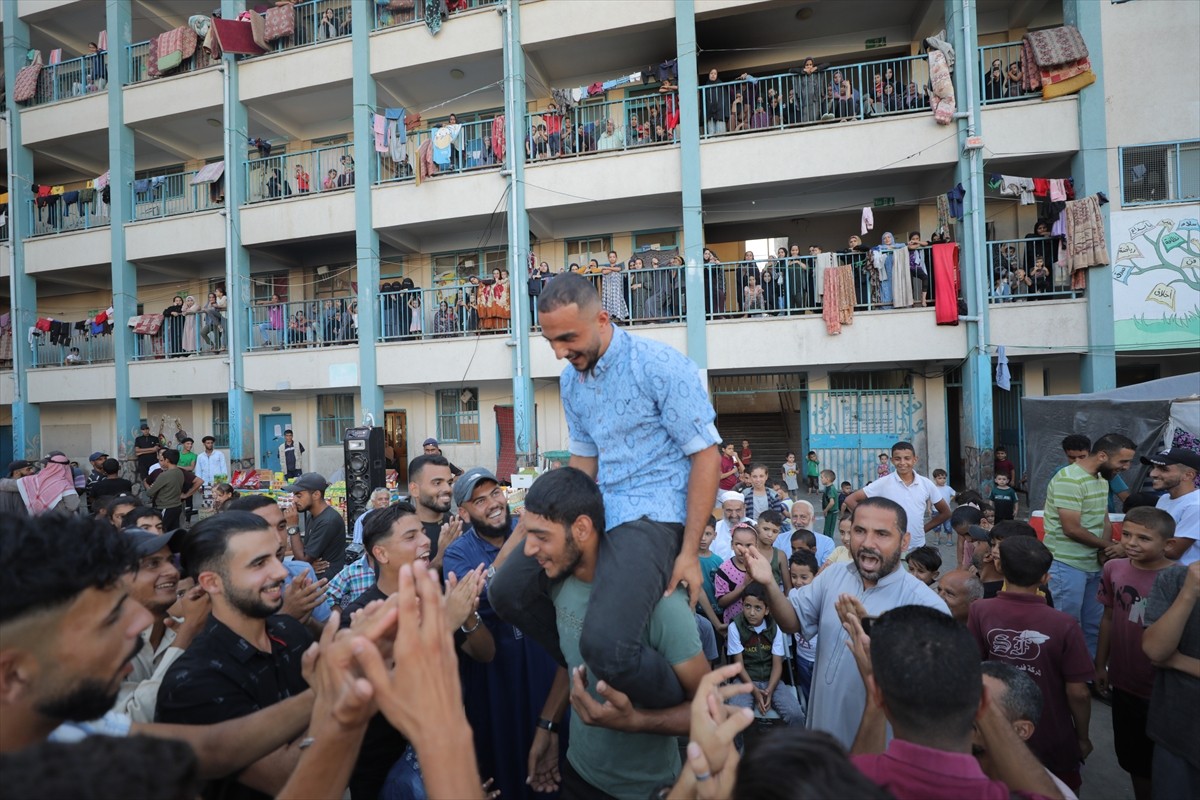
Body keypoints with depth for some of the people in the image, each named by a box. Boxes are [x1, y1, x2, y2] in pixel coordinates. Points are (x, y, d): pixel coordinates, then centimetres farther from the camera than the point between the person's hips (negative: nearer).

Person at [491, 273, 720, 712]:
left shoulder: (661, 366, -13)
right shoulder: (571, 381, 9)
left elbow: (705, 455, -12)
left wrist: (689, 552, -14)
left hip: (654, 515, -8)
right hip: (598, 512, 8)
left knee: (606, 644, -27)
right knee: (507, 590, 5)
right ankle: (589, 673, 22)